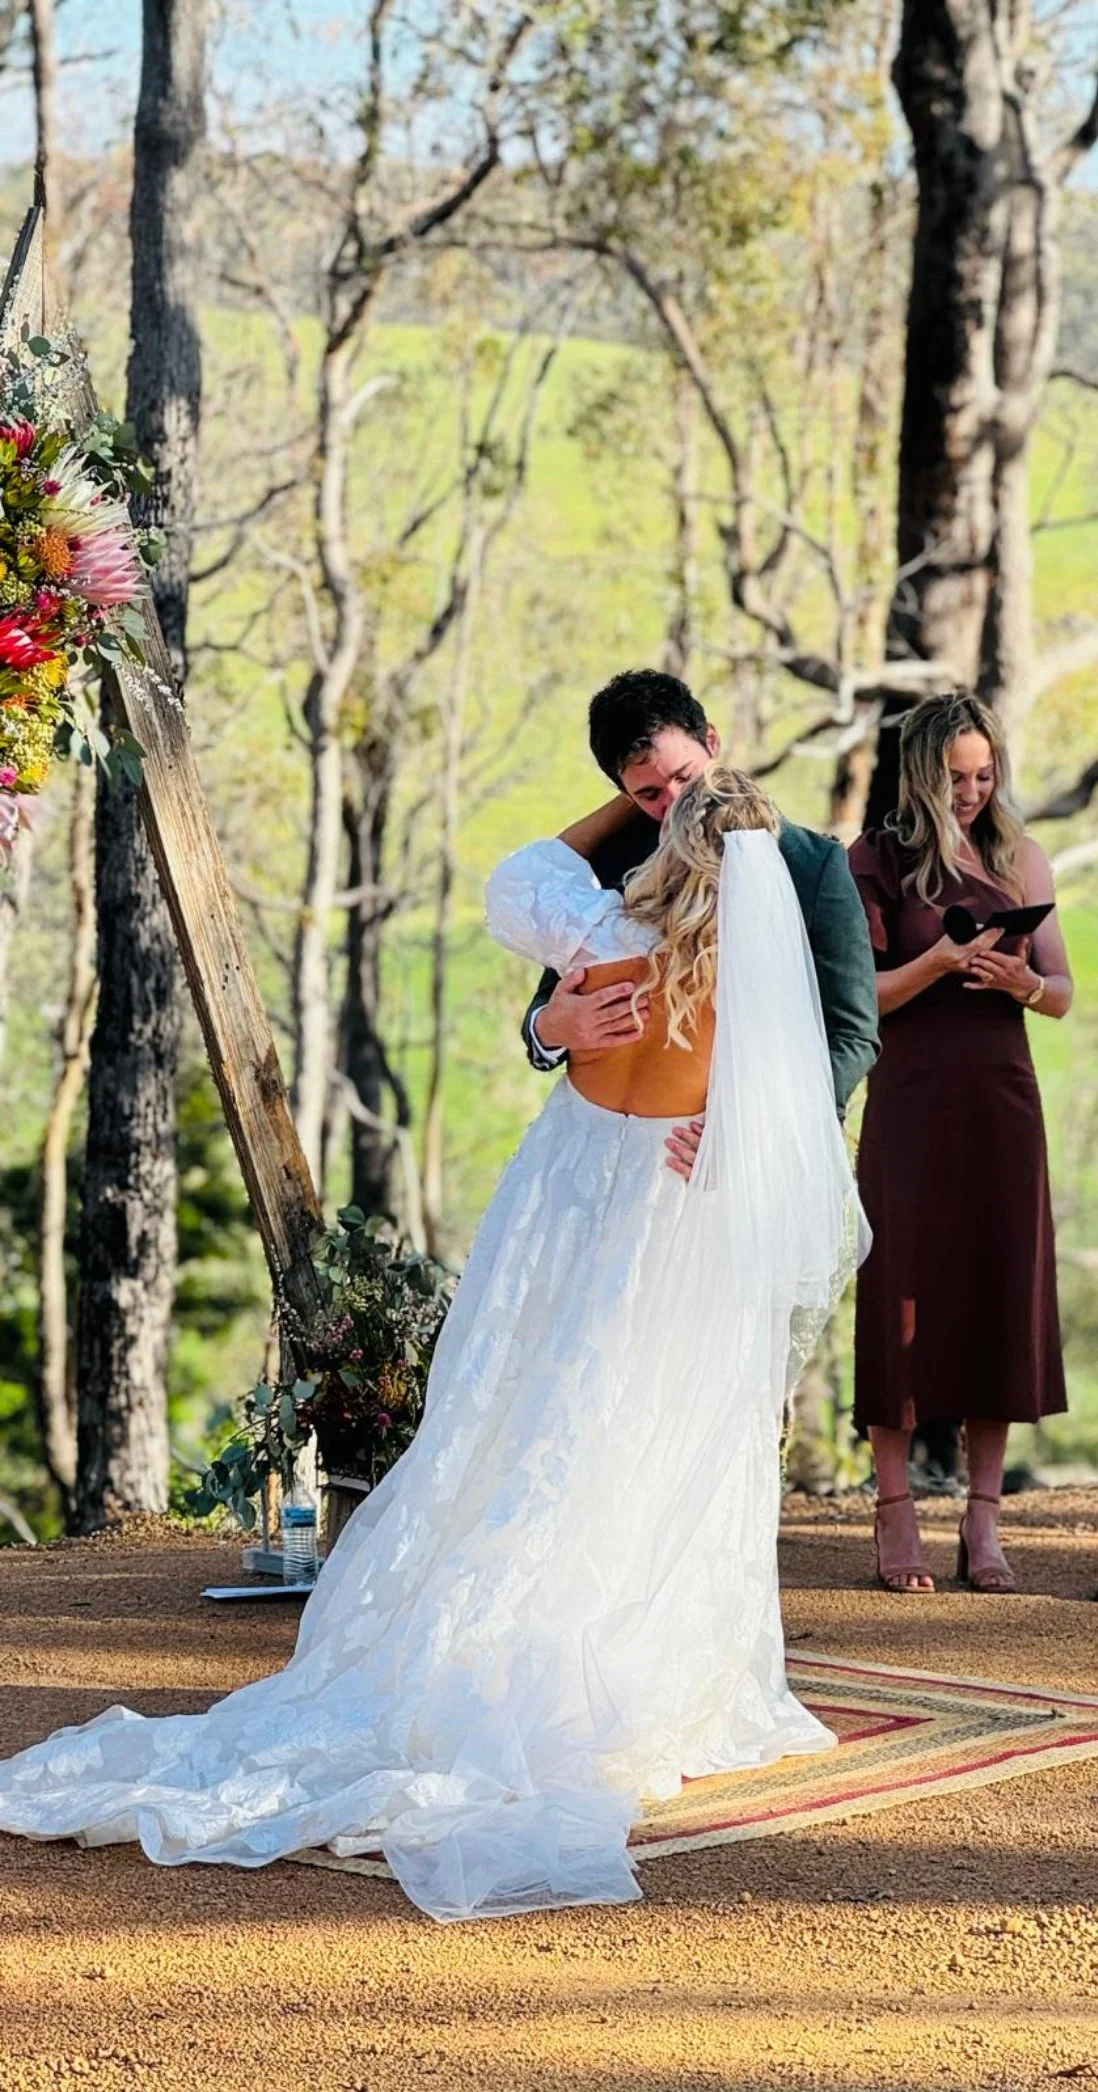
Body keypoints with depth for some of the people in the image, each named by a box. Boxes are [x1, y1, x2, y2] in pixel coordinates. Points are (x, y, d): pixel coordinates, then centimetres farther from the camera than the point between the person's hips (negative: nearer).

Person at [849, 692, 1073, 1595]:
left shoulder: (1020, 858, 11)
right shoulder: (879, 860, 1)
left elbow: (1064, 995, 12)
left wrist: (1022, 981, -10)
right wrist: (940, 962, -17)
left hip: (1004, 1103, 3)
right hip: (914, 1104, -3)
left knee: (1001, 1297, 1)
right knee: (907, 1296, -4)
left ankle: (984, 1524, 5)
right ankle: (896, 1521, 0)